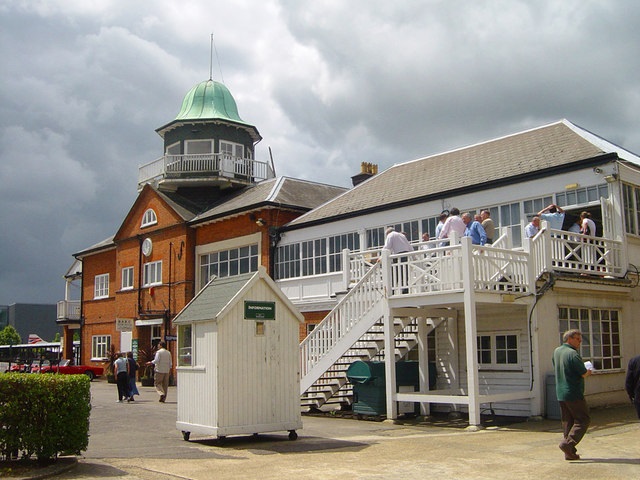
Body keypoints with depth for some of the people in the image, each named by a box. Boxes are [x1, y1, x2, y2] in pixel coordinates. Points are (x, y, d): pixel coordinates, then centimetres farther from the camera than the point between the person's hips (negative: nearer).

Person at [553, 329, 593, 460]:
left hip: (560, 393, 8)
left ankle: (570, 453, 13)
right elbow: (584, 374, -16)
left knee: (567, 422, 12)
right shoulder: (573, 354, -16)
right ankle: (568, 443, -11)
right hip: (574, 394, -8)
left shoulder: (556, 351, 10)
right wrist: (588, 371, 8)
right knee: (583, 419, 2)